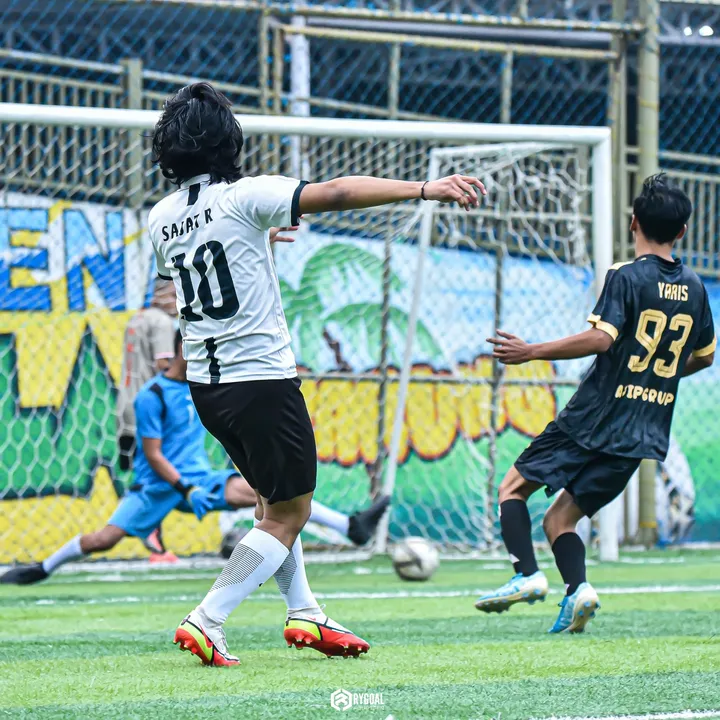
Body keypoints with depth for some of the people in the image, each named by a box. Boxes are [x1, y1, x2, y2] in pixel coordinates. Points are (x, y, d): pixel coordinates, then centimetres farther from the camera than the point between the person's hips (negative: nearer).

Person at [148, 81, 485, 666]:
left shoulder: (160, 219, 5)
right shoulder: (243, 197, -15)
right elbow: (335, 194, -24)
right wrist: (424, 190, -29)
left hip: (205, 383, 7)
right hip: (261, 378, -7)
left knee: (272, 496, 22)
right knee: (289, 513, 1)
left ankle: (304, 614, 19)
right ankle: (206, 623, -8)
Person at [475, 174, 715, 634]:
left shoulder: (626, 276, -10)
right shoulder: (694, 288, 10)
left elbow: (601, 338, -22)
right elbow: (703, 356, 22)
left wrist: (531, 352, -15)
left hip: (596, 418, -6)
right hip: (646, 434, 6)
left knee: (513, 488, 9)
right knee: (559, 519, 13)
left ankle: (527, 575, -10)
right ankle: (578, 589, -11)